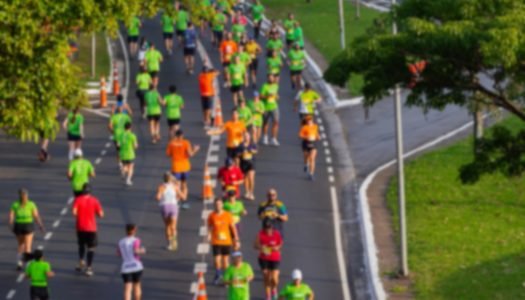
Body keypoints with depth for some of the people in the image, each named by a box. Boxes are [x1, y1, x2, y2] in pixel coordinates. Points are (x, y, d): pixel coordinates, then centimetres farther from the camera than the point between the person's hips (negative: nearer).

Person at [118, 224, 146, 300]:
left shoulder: (121, 242, 9)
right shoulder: (136, 240, -5)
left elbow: (119, 254, 21)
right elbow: (136, 251, -20)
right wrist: (142, 251, -1)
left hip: (125, 268, 2)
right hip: (136, 266, -2)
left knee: (127, 289, -8)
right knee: (137, 285, 19)